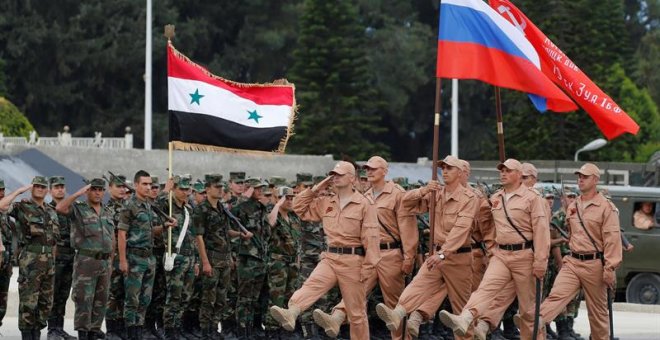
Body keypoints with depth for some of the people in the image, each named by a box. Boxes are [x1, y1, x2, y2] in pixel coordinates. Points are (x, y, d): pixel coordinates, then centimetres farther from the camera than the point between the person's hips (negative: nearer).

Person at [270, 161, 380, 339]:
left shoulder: (364, 204, -5)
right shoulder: (326, 203, 12)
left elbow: (371, 237, -9)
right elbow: (299, 207, 17)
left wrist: (368, 266, -13)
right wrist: (316, 189, 7)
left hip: (352, 261, -4)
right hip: (329, 258, 4)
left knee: (356, 311, 5)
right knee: (310, 286, -25)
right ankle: (290, 314, -49)